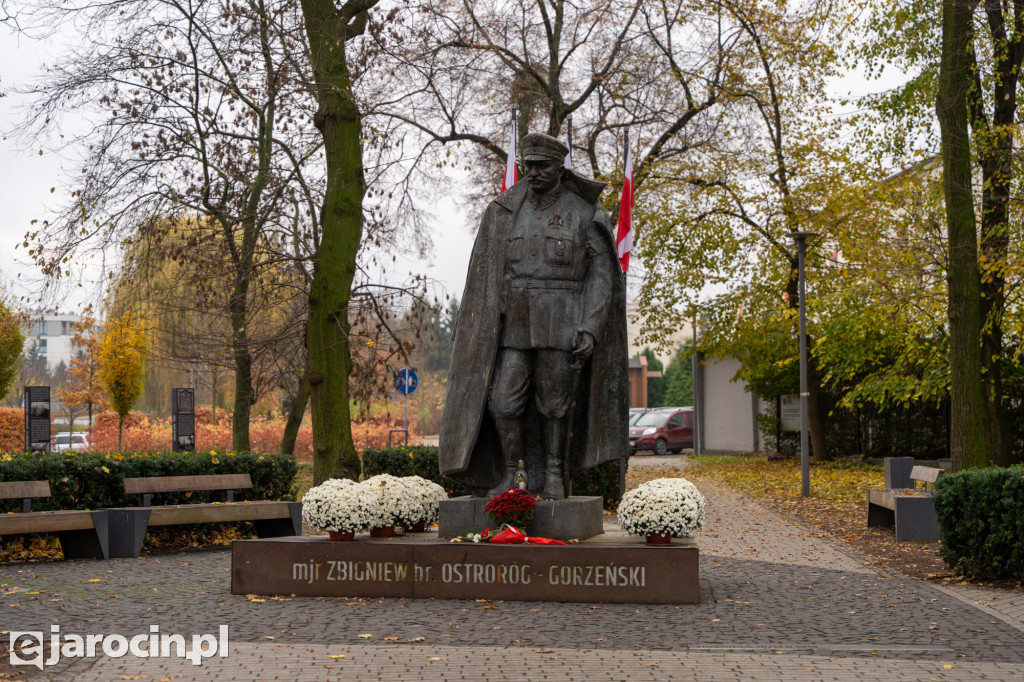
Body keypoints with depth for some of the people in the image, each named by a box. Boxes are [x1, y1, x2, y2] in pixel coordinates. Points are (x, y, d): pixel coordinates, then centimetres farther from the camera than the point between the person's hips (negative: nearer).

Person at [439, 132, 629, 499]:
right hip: (515, 326, 3)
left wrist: (590, 330, -14)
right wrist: (487, 329, 5)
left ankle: (554, 475, 17)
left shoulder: (583, 214, -1)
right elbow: (487, 274, 10)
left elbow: (601, 275, -4)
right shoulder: (505, 210, 7)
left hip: (561, 326, -2)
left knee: (555, 403, 2)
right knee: (503, 402, -3)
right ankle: (510, 472, 13)